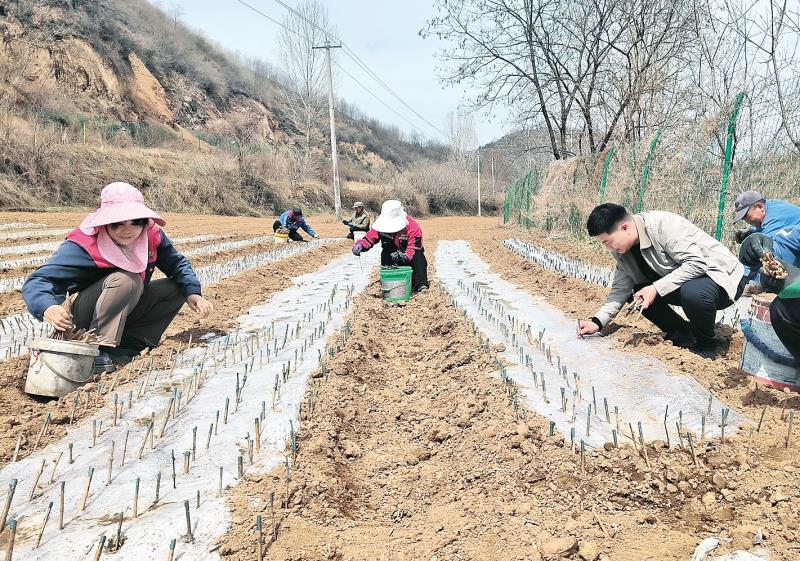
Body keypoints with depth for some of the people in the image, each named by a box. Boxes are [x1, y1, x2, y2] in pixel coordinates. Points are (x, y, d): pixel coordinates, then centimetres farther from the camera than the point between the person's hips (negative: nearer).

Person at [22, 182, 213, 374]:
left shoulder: (151, 235, -11)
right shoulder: (82, 246, -25)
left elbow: (177, 263, 3)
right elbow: (36, 281, -29)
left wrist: (192, 293, -15)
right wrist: (47, 308, -51)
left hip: (128, 313, 7)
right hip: (87, 319, -7)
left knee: (176, 287, -6)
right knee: (126, 280, -32)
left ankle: (129, 345, -14)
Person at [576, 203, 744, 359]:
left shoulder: (663, 224, -27)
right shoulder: (621, 249, -3)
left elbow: (696, 263, -31)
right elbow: (620, 289, 0)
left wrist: (656, 288, -32)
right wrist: (597, 322, -11)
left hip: (719, 274, -8)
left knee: (693, 292, -38)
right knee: (636, 292, -7)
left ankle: (704, 345, -9)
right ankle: (683, 335, 6)